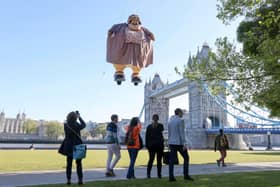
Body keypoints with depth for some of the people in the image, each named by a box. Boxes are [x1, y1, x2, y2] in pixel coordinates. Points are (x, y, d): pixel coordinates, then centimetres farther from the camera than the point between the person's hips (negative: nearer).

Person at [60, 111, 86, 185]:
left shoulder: (65, 125, -6)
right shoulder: (77, 125, -16)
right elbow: (84, 125, 5)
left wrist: (75, 115, 18)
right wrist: (79, 117, 15)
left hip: (69, 147, 3)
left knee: (69, 164, 12)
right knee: (79, 164, 8)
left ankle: (68, 180, 13)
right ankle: (80, 180, 8)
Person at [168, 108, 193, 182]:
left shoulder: (170, 121, 12)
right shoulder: (181, 120, -10)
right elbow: (182, 132, -17)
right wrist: (185, 143, -17)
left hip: (172, 143, 7)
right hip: (179, 143, -6)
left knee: (172, 160, 3)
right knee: (186, 158, 8)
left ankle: (171, 177, 0)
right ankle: (186, 175, 6)